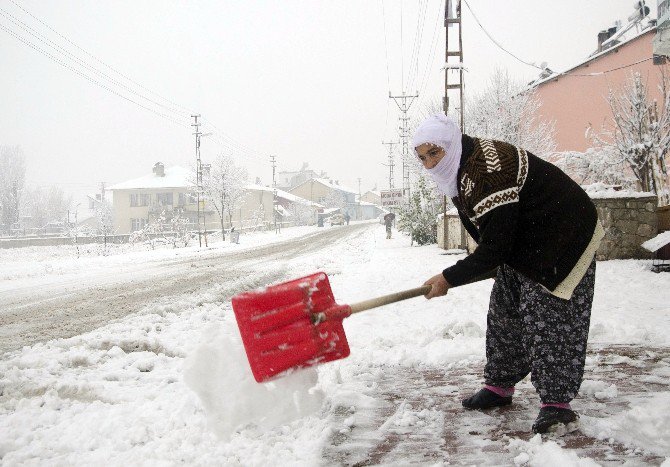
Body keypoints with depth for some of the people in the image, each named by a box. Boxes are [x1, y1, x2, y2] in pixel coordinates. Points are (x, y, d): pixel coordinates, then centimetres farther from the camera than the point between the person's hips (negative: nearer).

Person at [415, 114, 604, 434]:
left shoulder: (489, 175, -33)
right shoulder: (462, 169, 0)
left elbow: (493, 249, -30)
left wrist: (448, 279, -21)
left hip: (562, 240, -10)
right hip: (521, 242, 10)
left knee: (545, 316, -14)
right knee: (504, 313, 13)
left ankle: (556, 401, -6)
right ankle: (499, 385, 25)